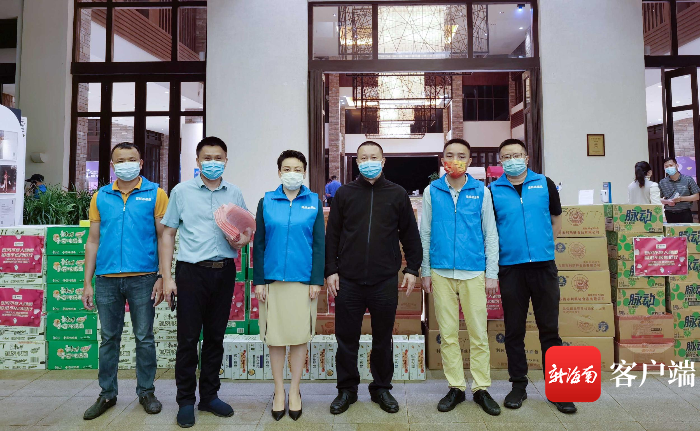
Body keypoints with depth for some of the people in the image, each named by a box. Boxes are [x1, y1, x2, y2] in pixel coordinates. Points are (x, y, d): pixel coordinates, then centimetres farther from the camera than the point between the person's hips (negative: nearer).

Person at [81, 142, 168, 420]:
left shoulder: (155, 194, 1)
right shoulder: (100, 197, 10)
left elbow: (163, 238, -1)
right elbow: (93, 241, 11)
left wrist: (162, 278, -8)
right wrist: (87, 283, 7)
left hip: (142, 278, -2)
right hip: (107, 279, 3)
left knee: (144, 338, 6)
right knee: (109, 338, 12)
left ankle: (146, 391, 21)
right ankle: (107, 394, 26)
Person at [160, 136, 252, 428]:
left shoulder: (235, 194, 9)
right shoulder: (181, 191, 2)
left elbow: (246, 231, 16)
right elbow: (168, 234, 3)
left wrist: (242, 241, -9)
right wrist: (166, 277, -4)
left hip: (224, 272, 3)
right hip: (191, 271, -2)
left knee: (215, 337, 12)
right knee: (188, 338, 3)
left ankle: (209, 396, 26)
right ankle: (186, 401, 19)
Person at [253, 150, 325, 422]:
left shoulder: (314, 202, 3)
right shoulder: (266, 202, 4)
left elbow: (320, 243, 1)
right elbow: (259, 244, 4)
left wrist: (317, 280, -4)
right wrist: (259, 281, -1)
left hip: (303, 280, 0)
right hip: (273, 279, 1)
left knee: (299, 338, 8)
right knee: (275, 338, 9)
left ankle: (294, 391, 25)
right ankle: (279, 391, 25)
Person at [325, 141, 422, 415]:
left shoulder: (397, 194, 6)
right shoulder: (344, 193, 6)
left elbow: (410, 235, 8)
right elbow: (332, 235, 5)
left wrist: (412, 269, 2)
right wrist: (331, 271, 0)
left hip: (385, 280, 0)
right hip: (348, 280, 1)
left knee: (383, 338, 12)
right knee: (347, 338, 8)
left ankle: (382, 388, 29)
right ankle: (347, 389, 26)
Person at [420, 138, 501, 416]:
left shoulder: (481, 191, 2)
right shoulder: (431, 191, 4)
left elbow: (491, 234, 4)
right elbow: (424, 234, 6)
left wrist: (492, 274, 1)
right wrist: (425, 272, 3)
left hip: (474, 272, -1)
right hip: (441, 273, 1)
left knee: (478, 333, 5)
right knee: (448, 334, 9)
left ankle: (481, 388, 20)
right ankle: (456, 388, 22)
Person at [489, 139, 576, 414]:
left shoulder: (545, 184, 6)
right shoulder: (493, 190, 2)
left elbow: (556, 218, 16)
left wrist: (546, 245, 12)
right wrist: (497, 255, 2)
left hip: (544, 265, 1)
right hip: (510, 268, -1)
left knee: (549, 329, 7)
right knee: (514, 330, 9)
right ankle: (518, 385, 23)